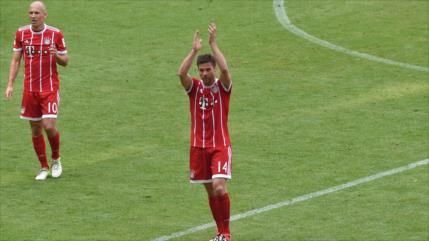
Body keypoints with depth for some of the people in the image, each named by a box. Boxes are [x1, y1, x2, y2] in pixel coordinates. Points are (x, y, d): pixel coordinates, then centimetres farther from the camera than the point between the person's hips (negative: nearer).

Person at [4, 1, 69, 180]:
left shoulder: (55, 34, -5)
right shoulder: (21, 33, 2)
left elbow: (65, 61, 2)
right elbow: (16, 60, 8)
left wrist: (56, 55, -20)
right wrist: (10, 84, 0)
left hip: (50, 88, -3)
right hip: (30, 89, 3)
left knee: (49, 125, -14)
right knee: (35, 129, 5)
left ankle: (56, 160, 12)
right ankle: (44, 168, 19)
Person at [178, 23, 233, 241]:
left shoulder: (222, 86, -3)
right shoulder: (194, 87, 2)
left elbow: (225, 69, -24)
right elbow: (181, 73, -18)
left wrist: (213, 44, -23)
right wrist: (195, 50, -24)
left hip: (220, 146, -3)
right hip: (199, 147, 3)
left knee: (219, 187, -17)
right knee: (210, 191, 7)